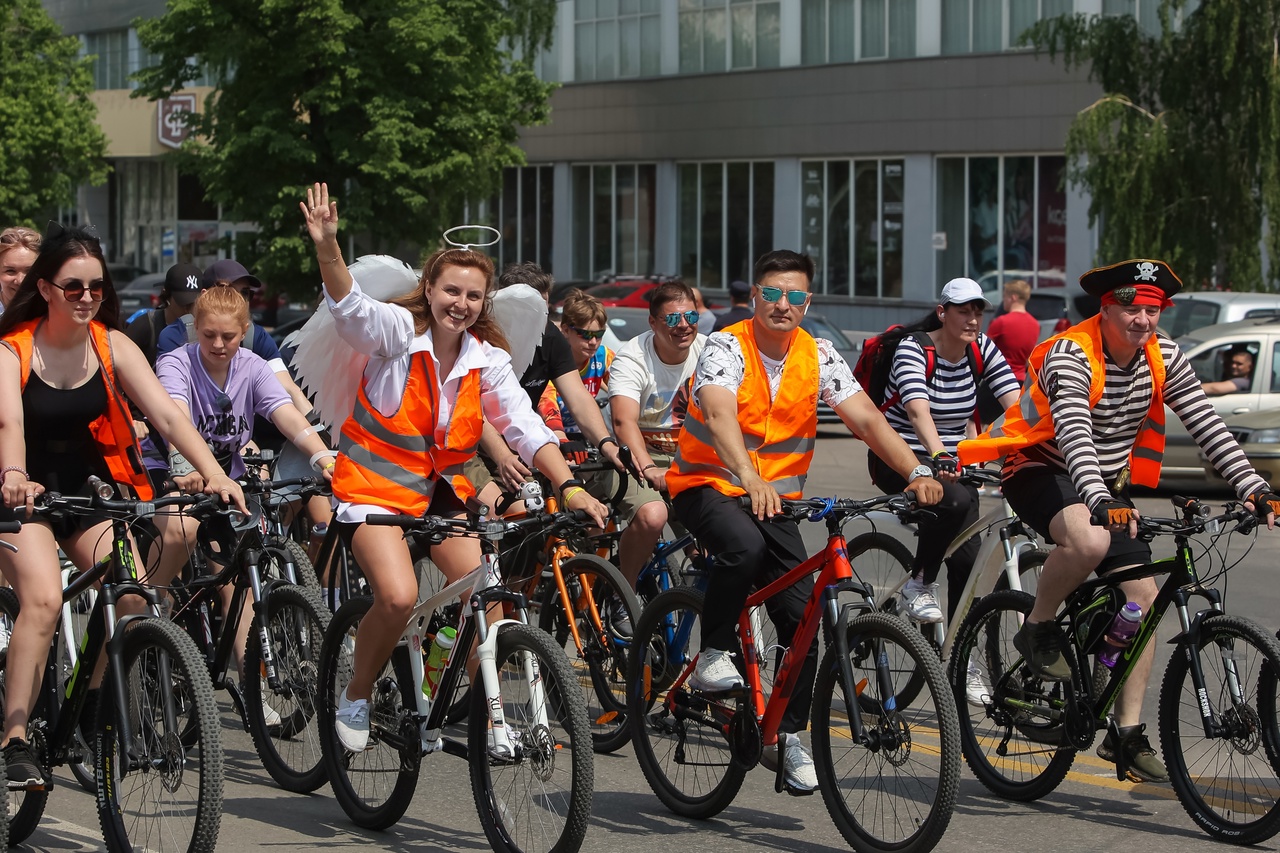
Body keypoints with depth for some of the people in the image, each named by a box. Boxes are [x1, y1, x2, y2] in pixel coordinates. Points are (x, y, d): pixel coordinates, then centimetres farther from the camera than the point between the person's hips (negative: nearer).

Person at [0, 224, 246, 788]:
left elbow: (167, 415, -13)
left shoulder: (111, 346, -4)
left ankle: (93, 709, 7)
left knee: (133, 595, -17)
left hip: (88, 492, 4)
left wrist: (214, 475, -29)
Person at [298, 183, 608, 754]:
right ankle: (356, 696, 0)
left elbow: (524, 425, -9)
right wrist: (327, 247, -49)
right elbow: (349, 305, -29)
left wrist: (568, 486, -23)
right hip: (375, 484, -4)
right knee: (399, 596, -25)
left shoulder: (487, 359, 0)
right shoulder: (397, 332, -11)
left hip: (440, 490, 4)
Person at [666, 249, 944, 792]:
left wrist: (916, 472, -25)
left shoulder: (818, 357, -3)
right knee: (744, 546, -37)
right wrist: (752, 481, -51)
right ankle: (713, 656, -16)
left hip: (774, 495, 5)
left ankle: (789, 734, 9)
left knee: (802, 615, -7)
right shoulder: (726, 348, -16)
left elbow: (866, 418, -10)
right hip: (706, 485, -4)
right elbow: (720, 417, -34)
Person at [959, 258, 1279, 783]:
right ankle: (1038, 630, -12)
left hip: (1108, 486, 7)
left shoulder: (1163, 359, -6)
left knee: (1142, 595, -5)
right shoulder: (1071, 355, -25)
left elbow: (1207, 425, -9)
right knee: (1089, 540, -39)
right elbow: (1073, 435, -39)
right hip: (1041, 473, -7)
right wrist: (1100, 502, -54)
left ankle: (1127, 732, 2)